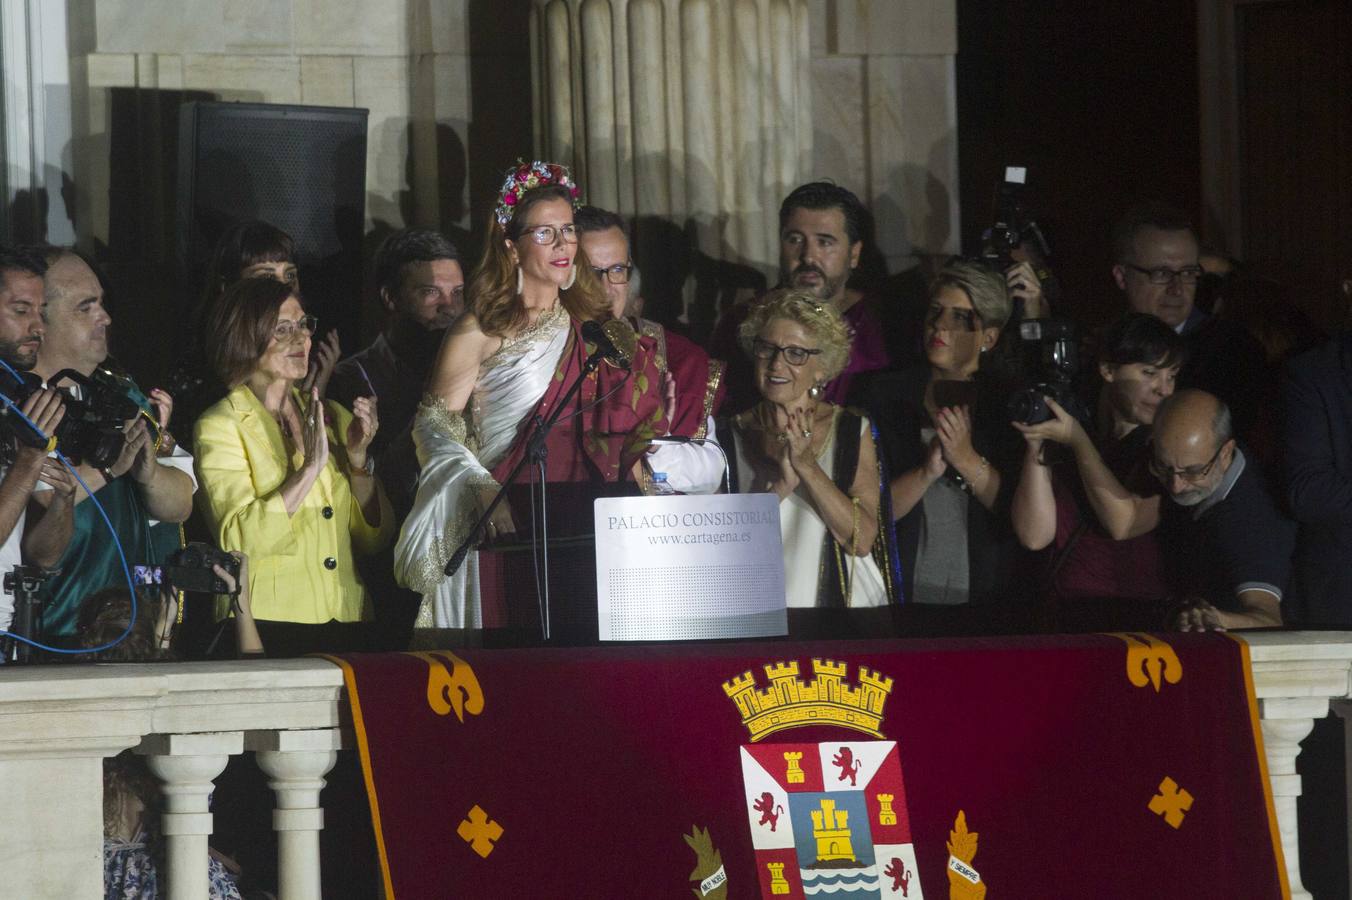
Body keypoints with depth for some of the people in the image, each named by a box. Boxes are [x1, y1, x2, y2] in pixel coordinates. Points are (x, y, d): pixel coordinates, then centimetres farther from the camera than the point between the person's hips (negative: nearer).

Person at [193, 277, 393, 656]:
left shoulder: (333, 418, 18)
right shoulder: (220, 427, 2)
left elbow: (374, 538, 14)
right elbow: (238, 540, -13)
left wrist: (359, 460, 0)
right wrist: (310, 467, -14)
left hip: (347, 621, 4)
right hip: (270, 624, -4)